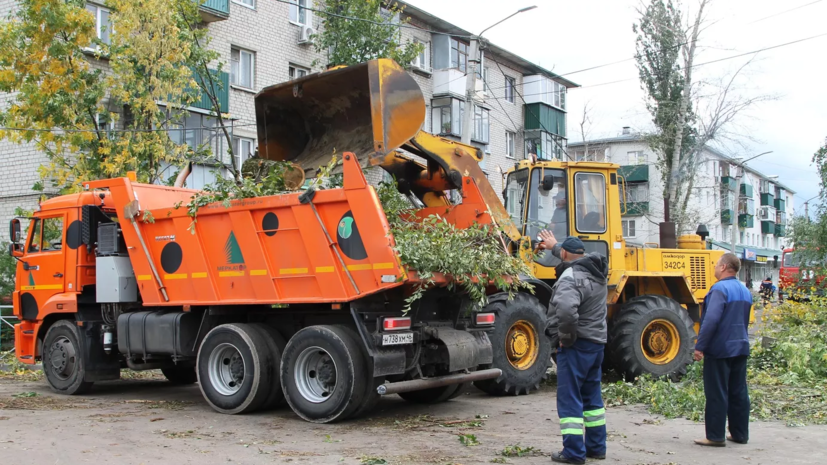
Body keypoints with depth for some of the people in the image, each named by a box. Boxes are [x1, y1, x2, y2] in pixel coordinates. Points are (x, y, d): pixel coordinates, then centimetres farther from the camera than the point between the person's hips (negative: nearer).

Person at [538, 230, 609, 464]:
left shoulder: (570, 278, -19)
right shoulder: (595, 271, 7)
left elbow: (566, 309, -37)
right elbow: (577, 259, 32)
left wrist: (565, 337, -22)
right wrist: (554, 247, 42)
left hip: (576, 346, -9)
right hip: (597, 343, 9)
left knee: (569, 399, -1)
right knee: (592, 398, 18)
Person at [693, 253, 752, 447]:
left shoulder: (720, 289, -16)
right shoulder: (745, 291, 13)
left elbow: (711, 320, -24)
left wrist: (700, 346, -21)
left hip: (720, 349, -8)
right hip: (741, 348, 8)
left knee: (717, 394, -3)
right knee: (739, 392, 13)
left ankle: (716, 436, 0)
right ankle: (740, 434, 19)